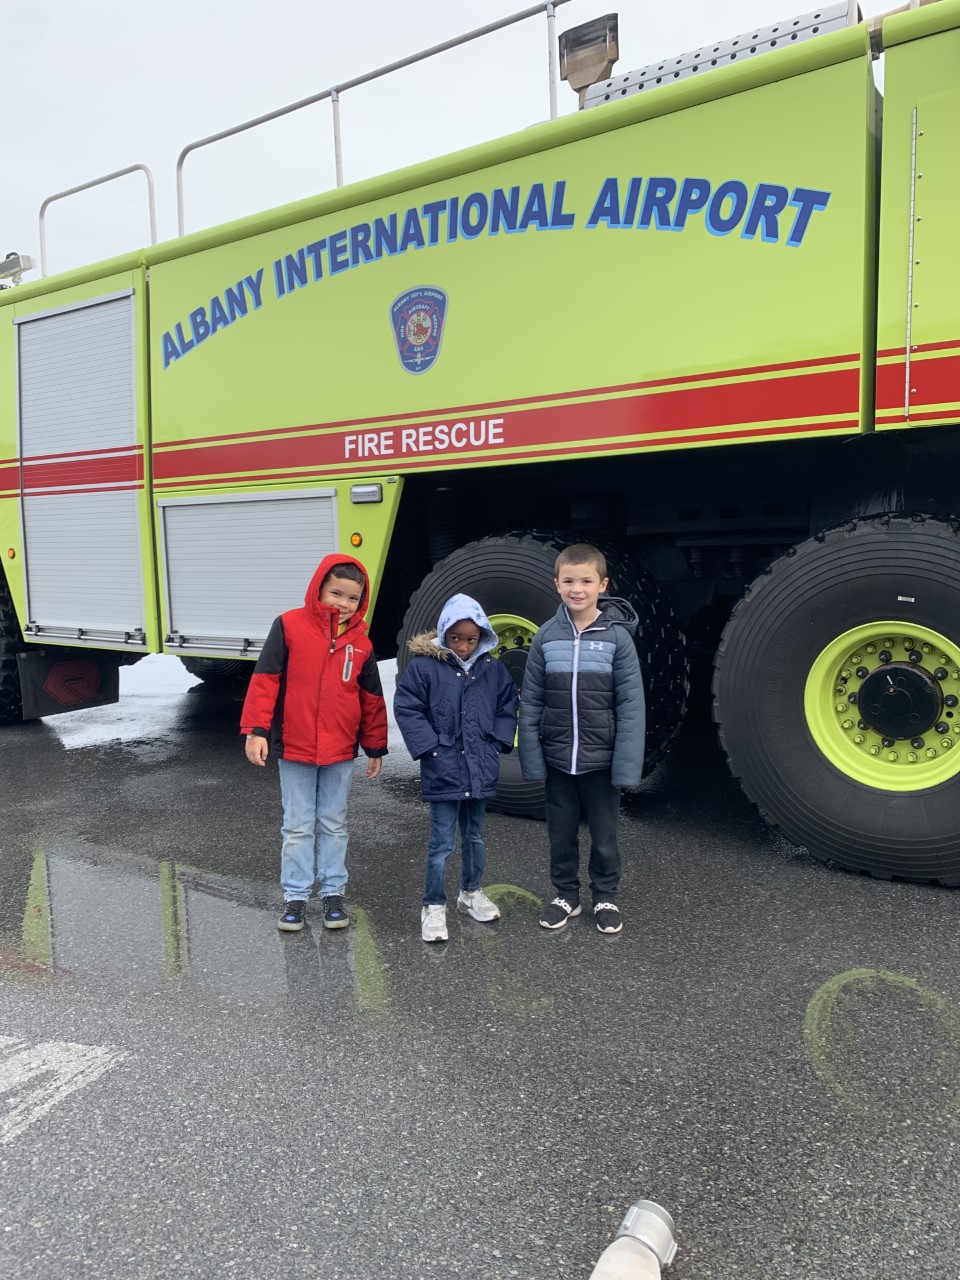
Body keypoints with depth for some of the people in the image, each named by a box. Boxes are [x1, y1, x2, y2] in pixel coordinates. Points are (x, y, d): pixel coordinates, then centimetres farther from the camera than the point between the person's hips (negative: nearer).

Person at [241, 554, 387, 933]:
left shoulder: (361, 642, 1)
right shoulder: (290, 626, -9)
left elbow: (372, 699, 8)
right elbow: (264, 678, -10)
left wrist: (376, 748, 12)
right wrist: (255, 729, -15)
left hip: (341, 753, 3)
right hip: (294, 749, -2)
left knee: (334, 826, 14)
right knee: (297, 826, 9)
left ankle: (333, 892, 26)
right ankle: (295, 895, 21)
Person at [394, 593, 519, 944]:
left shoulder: (492, 669, 3)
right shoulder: (425, 666, -10)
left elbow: (507, 707, 12)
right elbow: (406, 708, -10)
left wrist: (496, 744, 1)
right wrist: (430, 747, -13)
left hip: (481, 770, 4)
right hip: (443, 771, -4)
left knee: (474, 836, 19)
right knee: (442, 842, 1)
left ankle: (471, 892, 38)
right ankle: (433, 906, 15)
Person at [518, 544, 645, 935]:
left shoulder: (617, 635, -9)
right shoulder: (546, 636, -3)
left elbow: (630, 704, -9)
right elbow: (530, 702, 0)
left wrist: (627, 764, -14)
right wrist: (531, 758, -4)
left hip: (601, 759, -2)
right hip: (557, 759, 2)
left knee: (604, 834, 14)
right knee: (561, 833, 16)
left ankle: (605, 898, 33)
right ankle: (566, 895, 35)